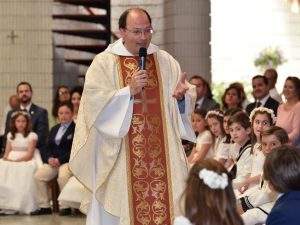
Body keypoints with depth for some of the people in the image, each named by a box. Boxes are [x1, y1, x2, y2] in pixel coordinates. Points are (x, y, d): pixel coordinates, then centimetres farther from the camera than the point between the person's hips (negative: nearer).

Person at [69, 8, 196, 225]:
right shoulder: (104, 63, 0)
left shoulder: (166, 61, 10)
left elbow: (189, 100, 11)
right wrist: (128, 91, -18)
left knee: (166, 205, -1)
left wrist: (180, 95, -12)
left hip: (162, 151, 3)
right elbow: (94, 102, -10)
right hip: (121, 155, -3)